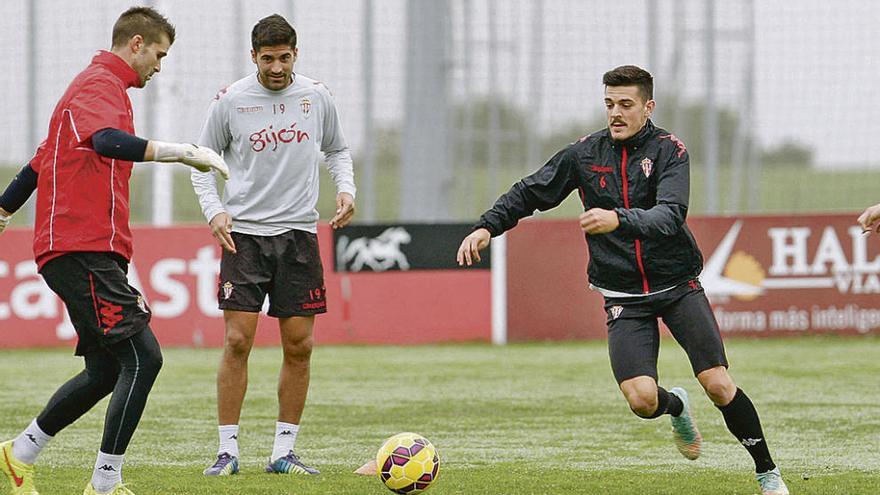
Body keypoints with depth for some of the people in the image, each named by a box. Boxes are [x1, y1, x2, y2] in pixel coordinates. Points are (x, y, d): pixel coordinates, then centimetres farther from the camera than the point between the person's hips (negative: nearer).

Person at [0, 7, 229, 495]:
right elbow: (107, 141, -32)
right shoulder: (99, 85, -8)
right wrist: (180, 152, -37)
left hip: (88, 253, 11)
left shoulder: (98, 85, 25)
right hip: (84, 249, -11)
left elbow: (41, 164, 32)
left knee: (107, 370, 11)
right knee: (143, 356, -16)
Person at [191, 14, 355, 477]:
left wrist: (346, 189, 1)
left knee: (299, 346, 1)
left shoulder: (316, 97, 5)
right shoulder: (230, 101, -2)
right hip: (244, 233, -2)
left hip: (299, 233, 2)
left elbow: (337, 150, 19)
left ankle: (283, 452, 9)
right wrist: (214, 210, -7)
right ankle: (228, 451, -2)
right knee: (237, 341, -8)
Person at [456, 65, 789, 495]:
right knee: (641, 399, -17)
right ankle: (676, 407, 21)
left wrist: (619, 220, -43)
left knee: (718, 385, -13)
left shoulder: (668, 150, -9)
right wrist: (487, 227, -3)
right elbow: (530, 193, 11)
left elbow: (671, 216, -26)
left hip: (678, 284, -2)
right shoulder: (585, 153, 1)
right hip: (624, 295, 2)